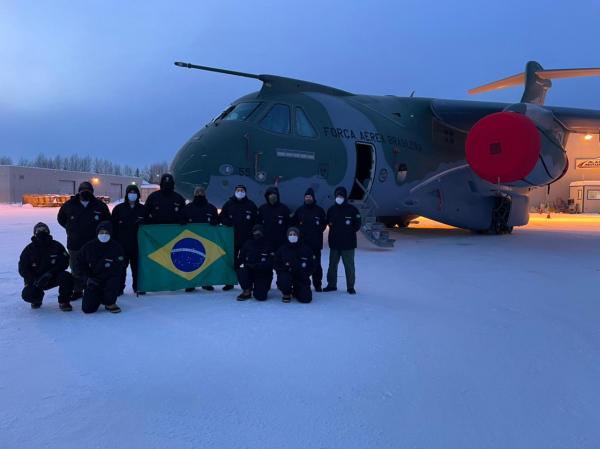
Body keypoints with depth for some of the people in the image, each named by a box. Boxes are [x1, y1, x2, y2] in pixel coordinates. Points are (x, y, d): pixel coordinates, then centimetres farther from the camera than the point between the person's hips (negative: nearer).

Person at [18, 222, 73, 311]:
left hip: (53, 278, 0)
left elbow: (64, 262, -9)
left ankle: (64, 302, -10)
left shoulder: (56, 246, -5)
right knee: (27, 294, -25)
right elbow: (22, 269, -5)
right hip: (35, 280, 0)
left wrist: (50, 273, -23)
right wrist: (34, 280, -21)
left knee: (66, 277, -30)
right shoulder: (29, 250, -4)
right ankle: (37, 299, 15)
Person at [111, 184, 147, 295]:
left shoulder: (143, 209, 3)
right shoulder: (119, 208, 2)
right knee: (121, 266, 4)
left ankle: (138, 287, 20)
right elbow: (113, 226, 2)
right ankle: (119, 288, 13)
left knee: (137, 266, 8)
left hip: (137, 244, 1)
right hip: (122, 244, 0)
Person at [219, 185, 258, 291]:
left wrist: (252, 231, -5)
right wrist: (228, 223, -6)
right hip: (232, 237, 1)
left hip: (247, 238, -1)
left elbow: (256, 220, 6)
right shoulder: (229, 204, 7)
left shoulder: (251, 204, 4)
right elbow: (222, 216, 12)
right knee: (232, 260, 6)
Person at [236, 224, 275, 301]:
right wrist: (245, 265, -16)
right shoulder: (248, 244, 1)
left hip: (263, 274, -2)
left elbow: (271, 263, -13)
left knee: (260, 296, -19)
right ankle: (247, 291, -6)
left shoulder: (268, 245, -5)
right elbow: (241, 258, 5)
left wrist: (257, 265, -25)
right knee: (241, 272, -32)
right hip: (249, 272, 2)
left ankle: (258, 289, 20)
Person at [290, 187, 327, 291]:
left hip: (316, 243, -1)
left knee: (316, 264, 3)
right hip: (302, 242, 1)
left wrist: (318, 231, 0)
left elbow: (324, 223, 7)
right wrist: (299, 232, 1)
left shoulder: (319, 210, 3)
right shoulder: (300, 210, 7)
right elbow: (293, 223, 9)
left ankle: (317, 285, 11)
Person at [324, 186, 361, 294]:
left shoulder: (352, 209, -4)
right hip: (334, 242, 4)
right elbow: (327, 222, 17)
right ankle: (331, 284, 23)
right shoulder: (331, 209, 7)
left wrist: (350, 230, -8)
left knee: (349, 265, 1)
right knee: (332, 264, 11)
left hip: (348, 243, -4)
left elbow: (357, 225, -1)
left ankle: (350, 287, 11)